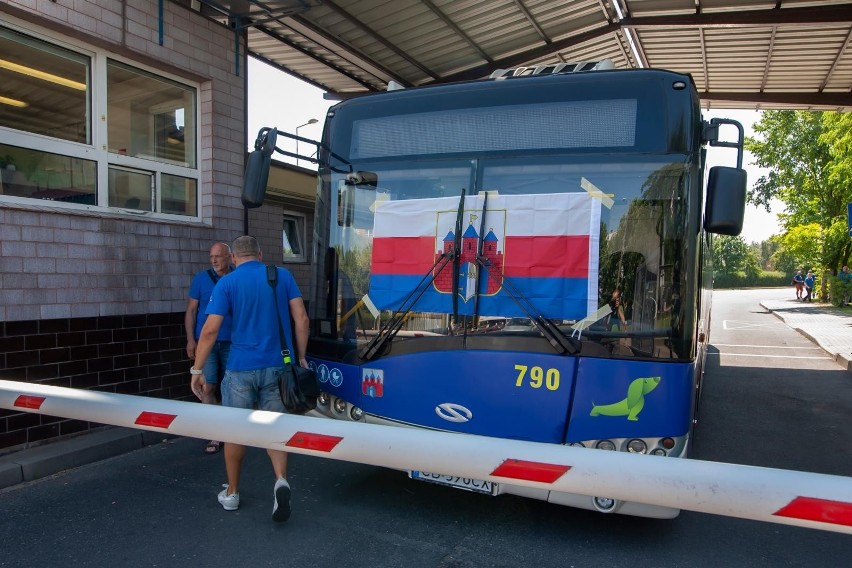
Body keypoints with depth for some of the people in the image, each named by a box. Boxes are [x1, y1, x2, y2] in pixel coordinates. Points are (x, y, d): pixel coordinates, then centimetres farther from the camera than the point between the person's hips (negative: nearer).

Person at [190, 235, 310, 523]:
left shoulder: (227, 283, -2)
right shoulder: (283, 276, 5)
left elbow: (210, 330, -8)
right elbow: (301, 320, -1)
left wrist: (196, 370, -1)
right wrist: (301, 357, 8)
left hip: (241, 368, -2)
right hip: (277, 366, 2)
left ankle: (231, 493, 27)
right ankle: (281, 480, -10)